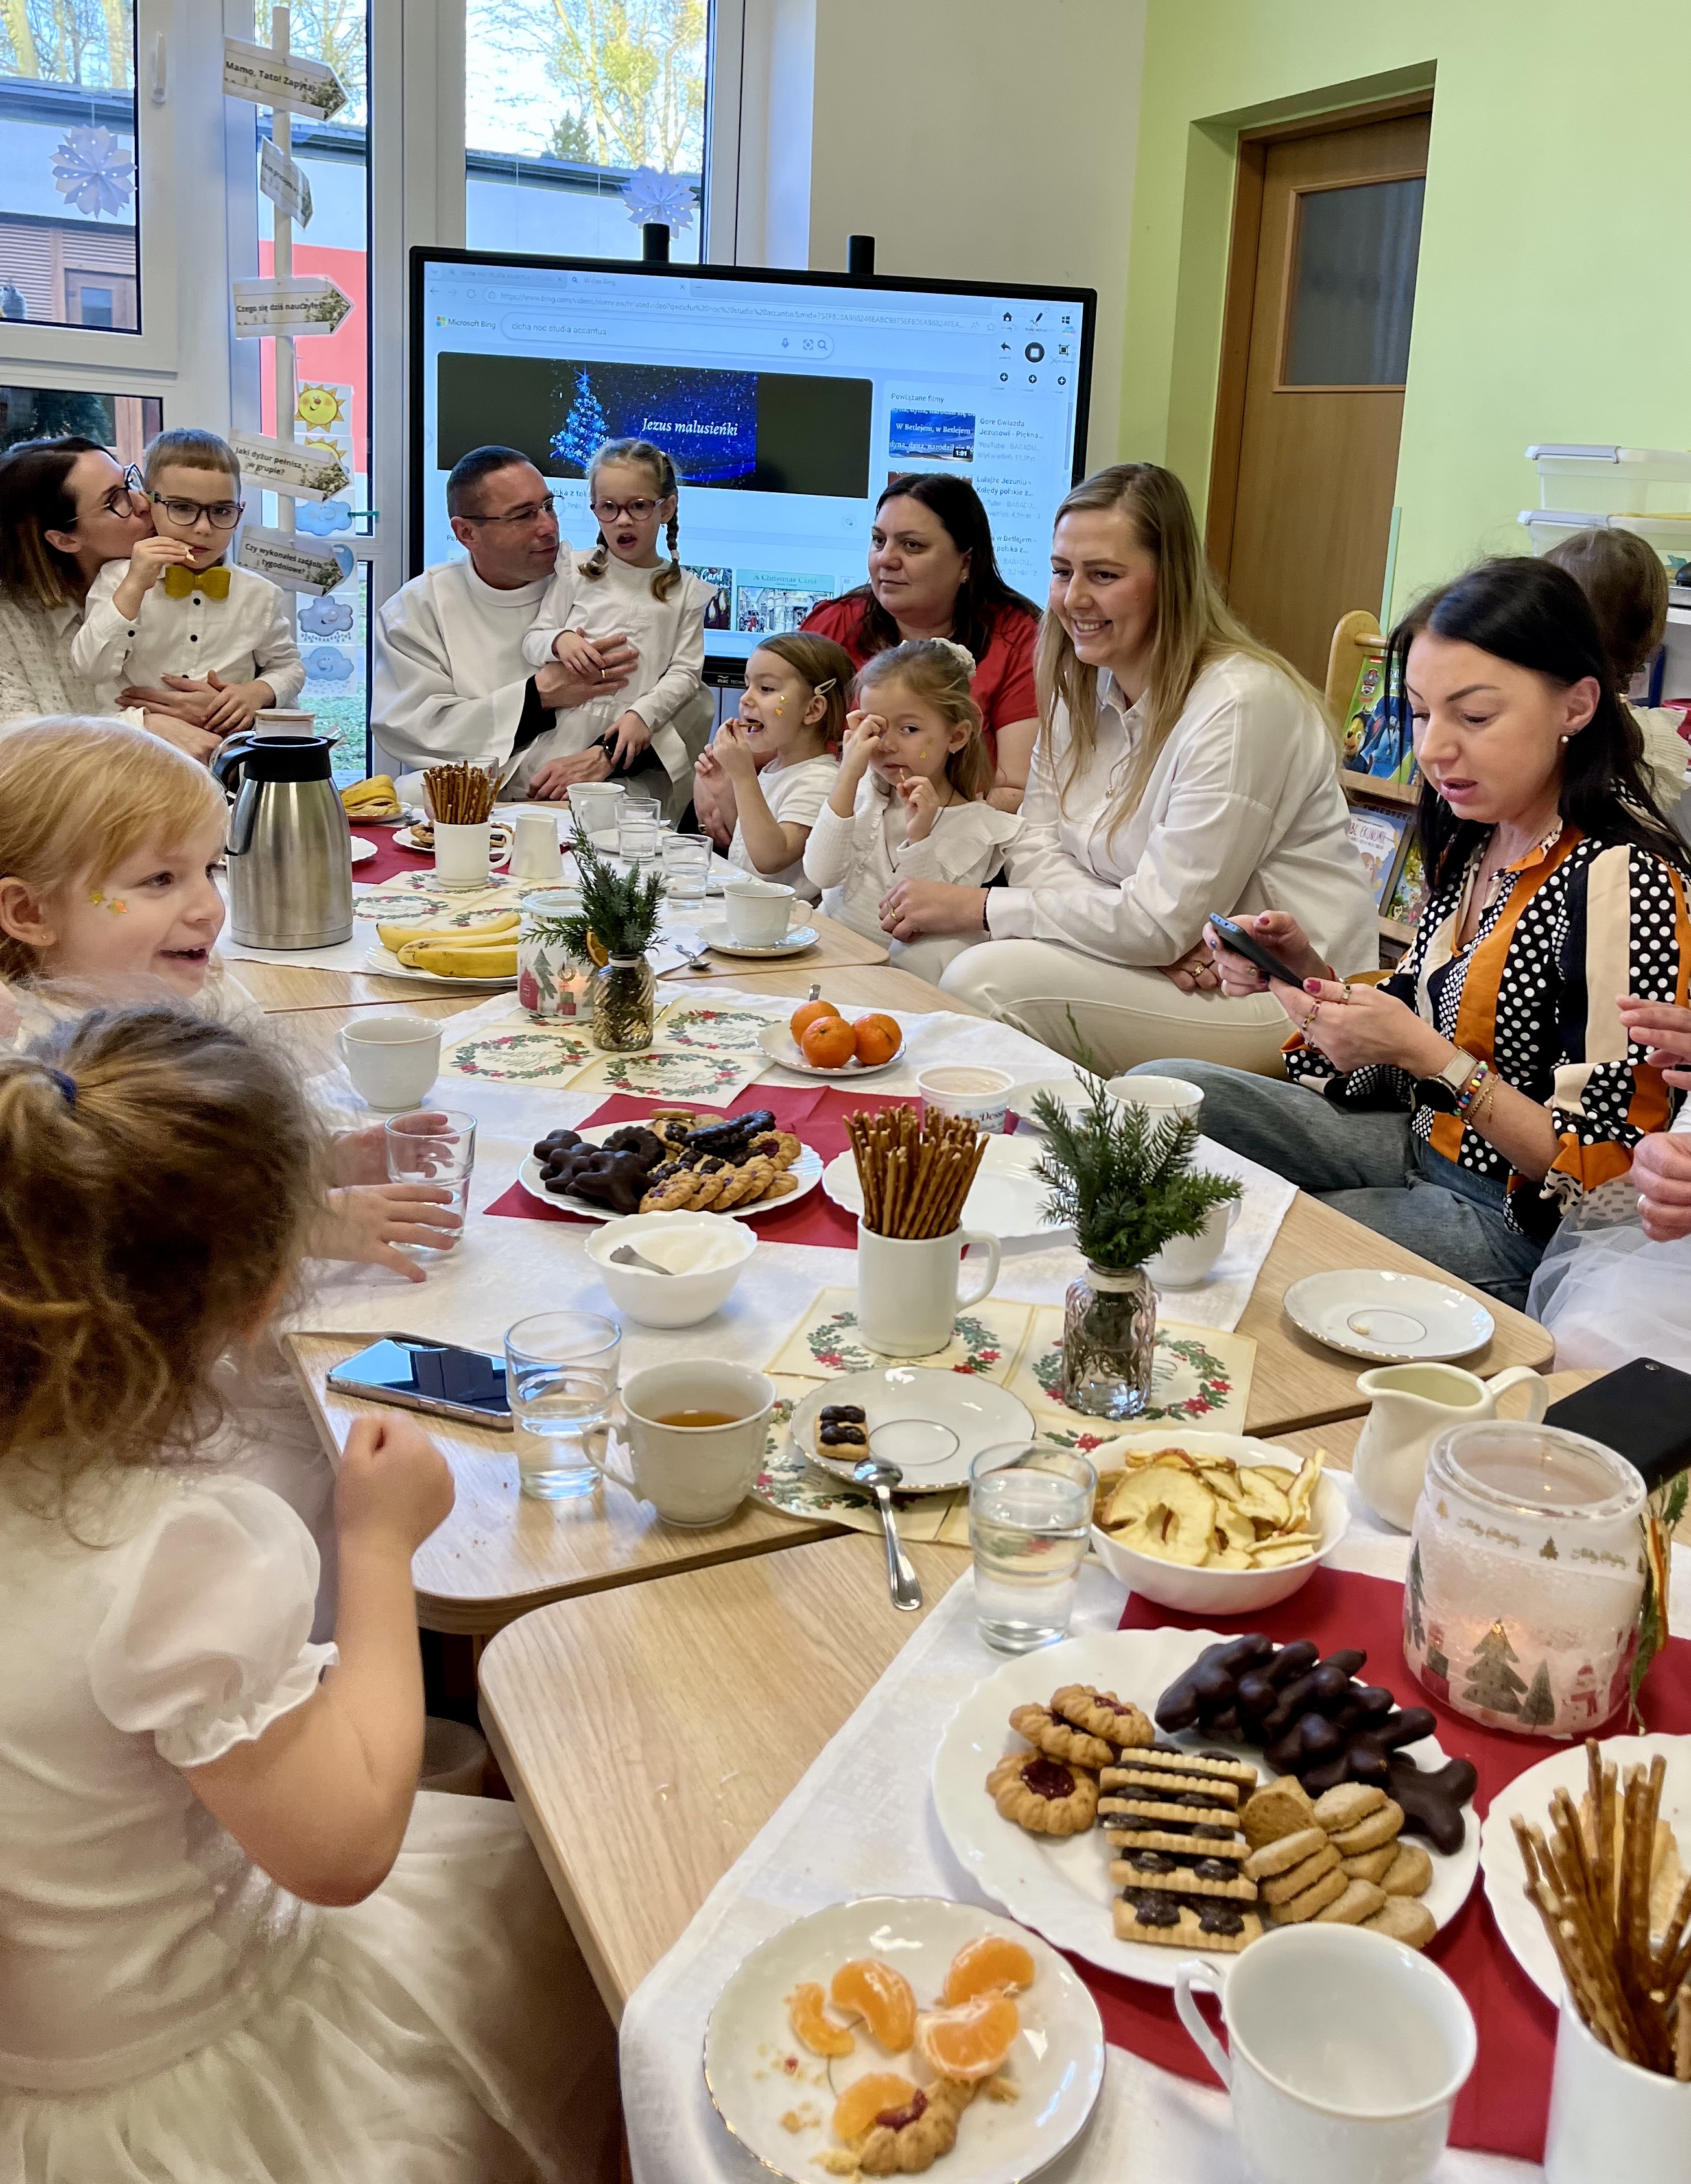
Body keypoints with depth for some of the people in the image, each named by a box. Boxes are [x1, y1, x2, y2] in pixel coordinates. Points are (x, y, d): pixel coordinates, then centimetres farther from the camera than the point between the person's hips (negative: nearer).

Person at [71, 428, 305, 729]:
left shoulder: (260, 596, 7)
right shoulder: (118, 581, 4)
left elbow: (288, 666, 18)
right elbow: (90, 668, -7)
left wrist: (258, 691, -4)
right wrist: (135, 587, -14)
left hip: (227, 745, 3)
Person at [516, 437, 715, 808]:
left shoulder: (686, 591, 8)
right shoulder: (578, 572, 9)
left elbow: (685, 671, 1)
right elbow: (532, 642, 9)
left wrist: (641, 714, -15)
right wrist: (559, 641, -15)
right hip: (559, 739, 1)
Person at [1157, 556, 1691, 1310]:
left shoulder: (1622, 883, -23)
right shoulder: (1475, 840, 3)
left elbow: (1603, 1176, -22)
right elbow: (1419, 1024, 10)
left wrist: (1425, 1053, -29)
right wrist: (1305, 969, -8)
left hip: (1517, 1226, -8)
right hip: (1422, 1143, 8)